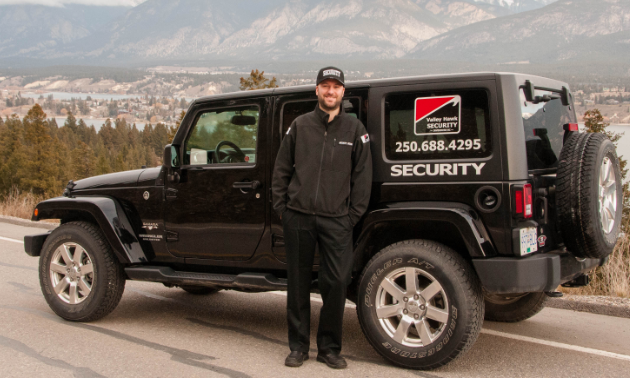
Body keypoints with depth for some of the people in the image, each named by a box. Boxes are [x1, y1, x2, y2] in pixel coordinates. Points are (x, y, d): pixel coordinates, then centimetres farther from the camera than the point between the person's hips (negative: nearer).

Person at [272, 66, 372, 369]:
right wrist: (281, 206, 4)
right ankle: (298, 346, 19)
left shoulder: (354, 129, 6)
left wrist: (354, 215, 1)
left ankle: (329, 347, 12)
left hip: (336, 220, -1)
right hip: (298, 217, 1)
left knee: (337, 282, -4)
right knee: (298, 283, 7)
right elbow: (281, 168, 11)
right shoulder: (300, 125, 8)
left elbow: (362, 176, 7)